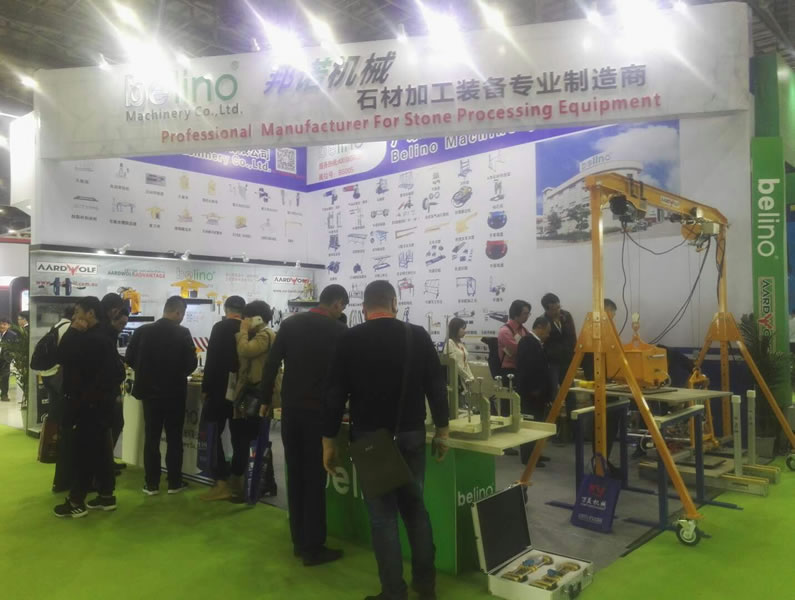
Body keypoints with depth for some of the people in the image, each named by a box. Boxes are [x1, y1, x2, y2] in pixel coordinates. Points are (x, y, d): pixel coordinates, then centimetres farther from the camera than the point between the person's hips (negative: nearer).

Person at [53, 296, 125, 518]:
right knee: (100, 449, 13)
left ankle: (76, 502, 4)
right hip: (99, 402, 10)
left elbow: (61, 357, -20)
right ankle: (106, 495, 19)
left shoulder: (90, 339, -19)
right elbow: (116, 371, 16)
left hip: (88, 404, -10)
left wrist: (73, 330, -14)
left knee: (83, 451, -3)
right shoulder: (102, 337, 13)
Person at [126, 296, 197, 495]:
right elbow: (191, 364, -13)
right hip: (174, 393, -2)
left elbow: (129, 359, 0)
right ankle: (174, 482, 14)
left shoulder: (143, 331, -4)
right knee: (174, 438, 9)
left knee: (151, 438, 10)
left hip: (150, 391, 2)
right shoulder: (182, 333, -13)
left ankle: (151, 484, 13)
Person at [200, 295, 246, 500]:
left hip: (220, 389, -5)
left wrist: (205, 388, -5)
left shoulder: (220, 327, -8)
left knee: (213, 434, 2)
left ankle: (222, 483, -2)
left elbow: (212, 359, -12)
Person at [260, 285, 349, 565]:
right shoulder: (339, 331, -8)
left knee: (295, 476, 13)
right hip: (319, 412, -4)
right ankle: (313, 547, 9)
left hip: (291, 410, 5)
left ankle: (299, 541, 22)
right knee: (315, 480, 2)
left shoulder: (290, 324, 4)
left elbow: (271, 365, 2)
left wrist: (266, 400, 10)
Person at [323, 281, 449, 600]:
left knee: (382, 514, 6)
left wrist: (328, 441, 1)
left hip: (370, 438, -2)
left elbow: (336, 393, -6)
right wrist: (442, 430, 10)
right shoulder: (418, 336, -2)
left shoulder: (350, 340, -6)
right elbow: (436, 386, 0)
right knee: (415, 506, 17)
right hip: (411, 435, 3)